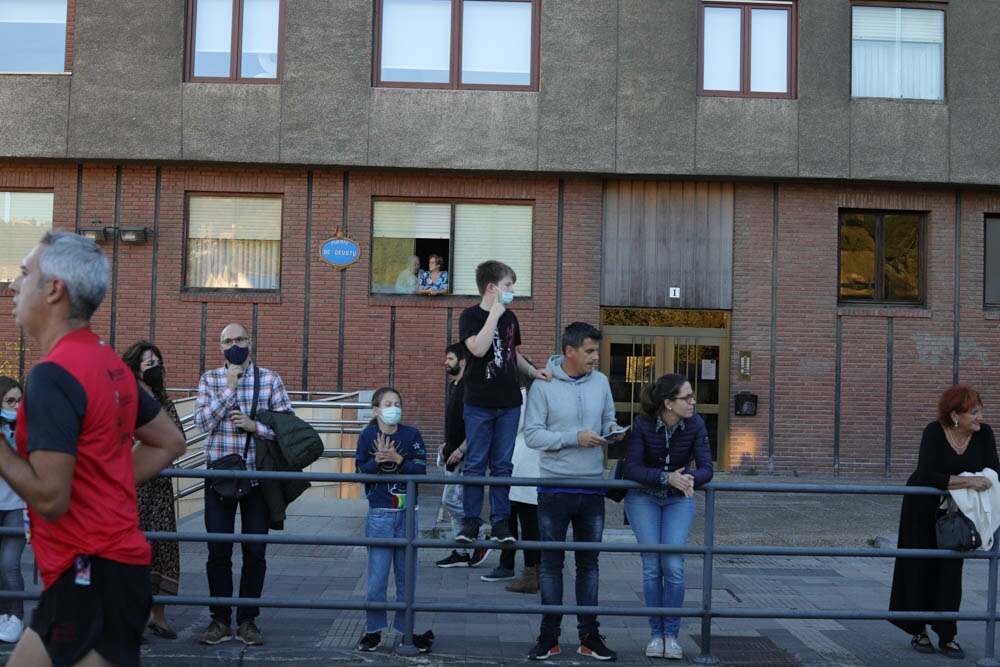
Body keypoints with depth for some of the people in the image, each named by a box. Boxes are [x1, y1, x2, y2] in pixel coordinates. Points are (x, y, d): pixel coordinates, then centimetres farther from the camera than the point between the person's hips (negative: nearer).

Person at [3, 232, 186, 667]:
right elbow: (170, 442, 17)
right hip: (107, 565, 9)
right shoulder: (109, 364, 8)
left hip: (88, 577, -9)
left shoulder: (52, 375, -19)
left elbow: (50, 498, -22)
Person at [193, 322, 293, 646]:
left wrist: (255, 426, -14)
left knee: (255, 552, 4)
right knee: (218, 552, 4)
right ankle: (220, 620, 16)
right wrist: (229, 388, -13)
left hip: (257, 477, 0)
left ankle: (247, 620, 16)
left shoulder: (270, 379, 3)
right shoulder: (209, 380, 5)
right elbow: (202, 420, -9)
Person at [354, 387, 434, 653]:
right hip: (380, 514, -1)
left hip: (407, 512, 1)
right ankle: (373, 630, 14)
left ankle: (406, 628, 18)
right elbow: (360, 472, -4)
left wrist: (398, 459, -20)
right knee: (377, 574, 0)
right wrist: (377, 460, -21)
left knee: (406, 574, 8)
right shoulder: (367, 436, 0)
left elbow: (421, 470, -6)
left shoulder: (412, 435, 2)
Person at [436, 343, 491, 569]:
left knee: (450, 500, -10)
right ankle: (461, 553, 18)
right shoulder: (452, 386, 16)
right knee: (456, 503, 11)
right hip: (453, 456, 10)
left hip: (464, 457, -10)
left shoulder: (469, 387, -15)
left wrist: (460, 449, -23)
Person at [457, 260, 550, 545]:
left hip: (509, 403, 5)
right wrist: (494, 314, -19)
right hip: (479, 404, -5)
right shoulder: (471, 315, -6)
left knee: (503, 465, 8)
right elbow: (478, 348, -24)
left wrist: (532, 370, 7)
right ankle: (470, 521, 11)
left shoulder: (510, 317, 12)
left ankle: (500, 521, 14)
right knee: (475, 464, 2)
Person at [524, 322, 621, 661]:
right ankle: (549, 635, 16)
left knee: (589, 564, 11)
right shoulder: (543, 385, -9)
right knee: (551, 563, 6)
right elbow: (532, 434, -13)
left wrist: (611, 430, -9)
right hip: (554, 489, -3)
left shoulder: (600, 381, 4)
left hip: (592, 488, 4)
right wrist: (575, 437, -20)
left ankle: (589, 635, 20)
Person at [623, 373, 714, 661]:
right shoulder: (643, 423, -18)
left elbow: (706, 469, -14)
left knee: (673, 566, -11)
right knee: (652, 565, -6)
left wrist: (688, 478, -36)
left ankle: (671, 634, 5)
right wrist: (667, 477, -34)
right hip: (643, 498, -1)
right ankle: (656, 633, 9)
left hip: (679, 500, 1)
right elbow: (631, 468, -20)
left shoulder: (695, 424, -14)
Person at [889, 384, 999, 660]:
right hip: (923, 508, -3)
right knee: (920, 568, 6)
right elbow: (927, 476, -32)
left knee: (950, 570, 2)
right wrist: (968, 481, -39)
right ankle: (918, 631, 20)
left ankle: (947, 636, 9)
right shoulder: (934, 432, -23)